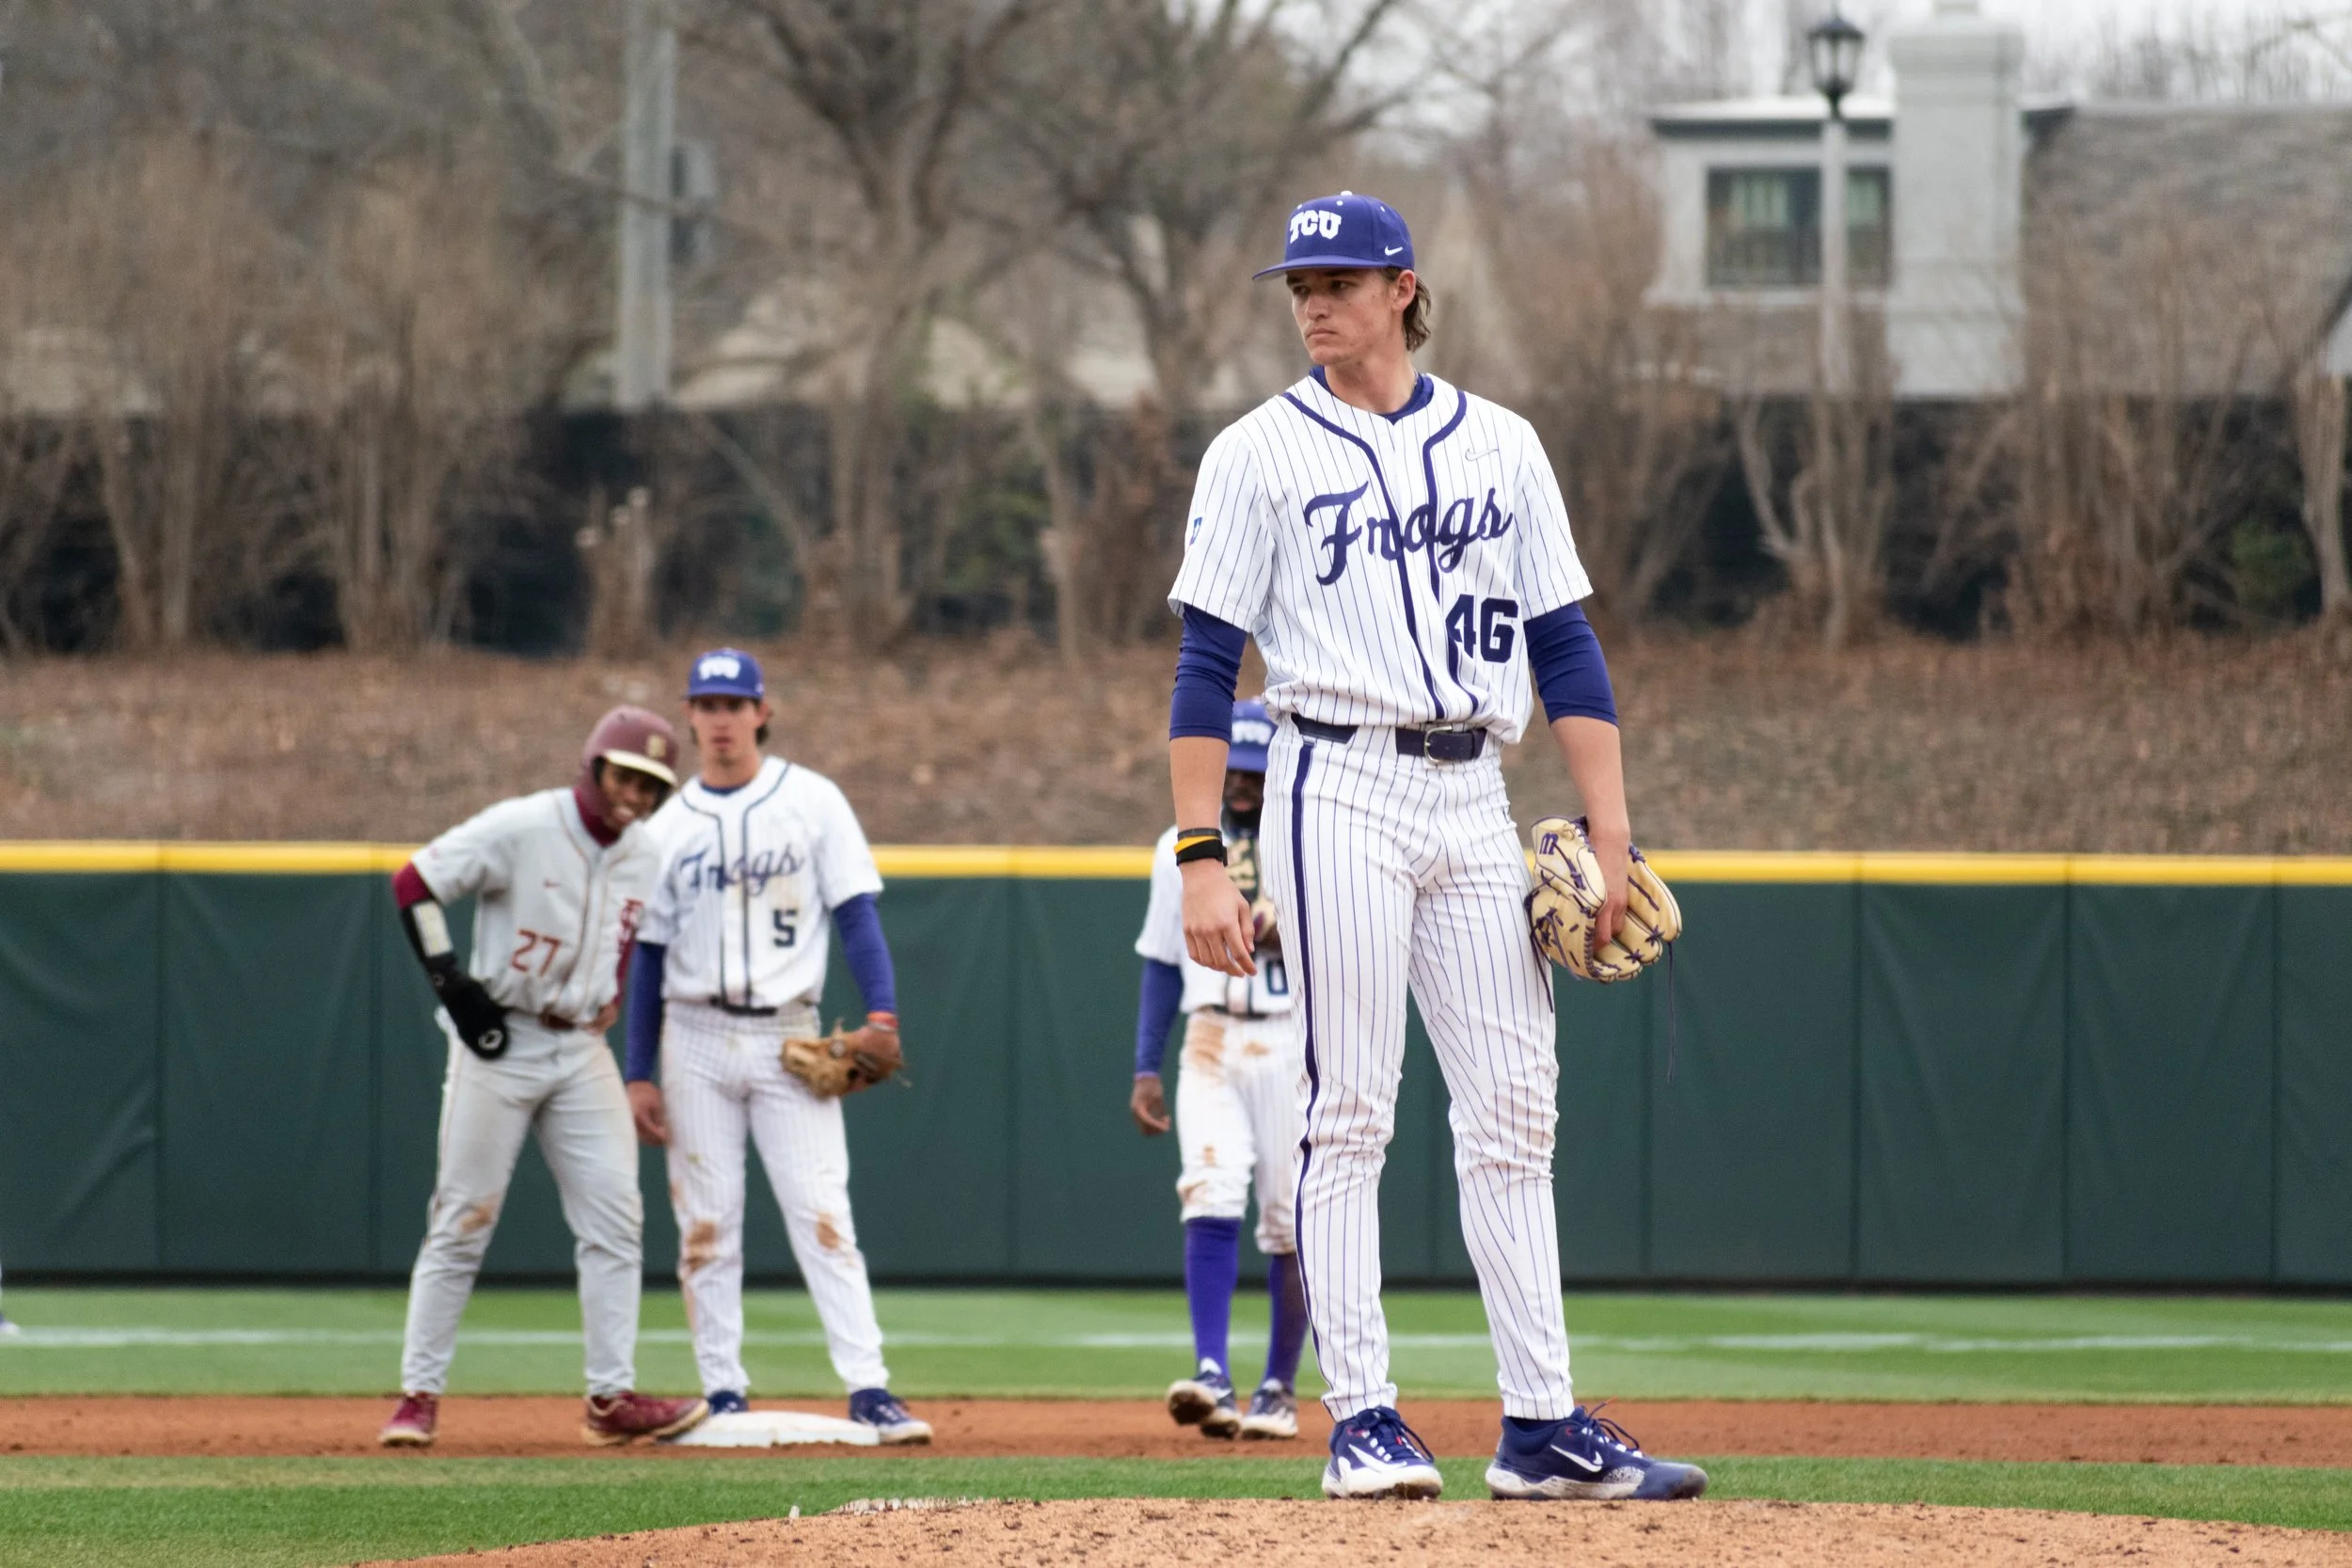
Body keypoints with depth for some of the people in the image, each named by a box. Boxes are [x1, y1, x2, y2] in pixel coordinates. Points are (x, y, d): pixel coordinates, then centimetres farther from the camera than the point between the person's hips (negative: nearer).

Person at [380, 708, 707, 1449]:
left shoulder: (643, 855, 4)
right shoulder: (520, 829, -14)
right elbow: (415, 884, -12)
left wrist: (608, 1008, 9)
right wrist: (451, 980, -16)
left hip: (582, 1048, 6)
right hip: (499, 1043, -6)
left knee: (615, 1218, -3)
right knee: (462, 1220, -3)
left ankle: (612, 1399, -1)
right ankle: (418, 1395, 3)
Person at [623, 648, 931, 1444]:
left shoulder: (812, 802, 3)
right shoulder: (670, 823, 9)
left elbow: (856, 913, -1)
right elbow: (650, 954, 10)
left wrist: (881, 1012, -16)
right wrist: (639, 1074, 5)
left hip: (787, 1040, -2)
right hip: (696, 1041, 2)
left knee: (823, 1213, -10)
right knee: (705, 1223, 1)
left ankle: (867, 1388, -15)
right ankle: (723, 1393, 6)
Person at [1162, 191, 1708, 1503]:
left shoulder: (1499, 446, 11)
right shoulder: (1261, 453, 2)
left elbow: (1564, 646, 10)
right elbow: (1207, 668, -1)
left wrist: (1613, 834, 1)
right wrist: (1202, 857, -10)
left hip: (1476, 799, 4)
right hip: (1340, 793, -4)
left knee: (1515, 1113, 2)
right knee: (1351, 1114, -6)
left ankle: (1544, 1424, 4)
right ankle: (1363, 1419, -4)